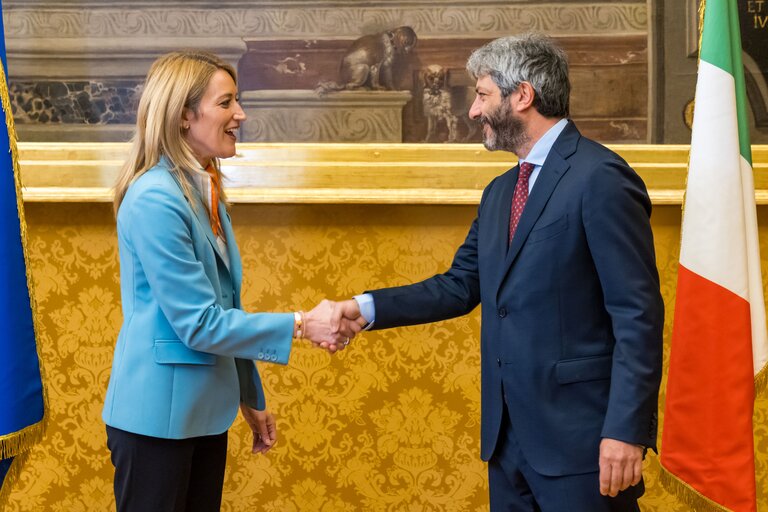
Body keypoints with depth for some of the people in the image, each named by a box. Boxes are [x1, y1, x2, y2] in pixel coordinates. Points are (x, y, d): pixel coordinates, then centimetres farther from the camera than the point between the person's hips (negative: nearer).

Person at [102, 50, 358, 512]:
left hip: (207, 407, 8)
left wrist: (251, 398, 16)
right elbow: (199, 323, -20)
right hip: (159, 412, -8)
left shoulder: (206, 189, 7)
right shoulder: (154, 199, -20)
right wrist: (300, 325, -15)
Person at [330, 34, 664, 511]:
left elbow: (638, 315, -16)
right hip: (509, 433, 8)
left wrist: (626, 430, -20)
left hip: (579, 434, -8)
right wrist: (367, 308, 4)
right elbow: (460, 286, 15)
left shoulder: (600, 178, -12)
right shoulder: (500, 192, 15)